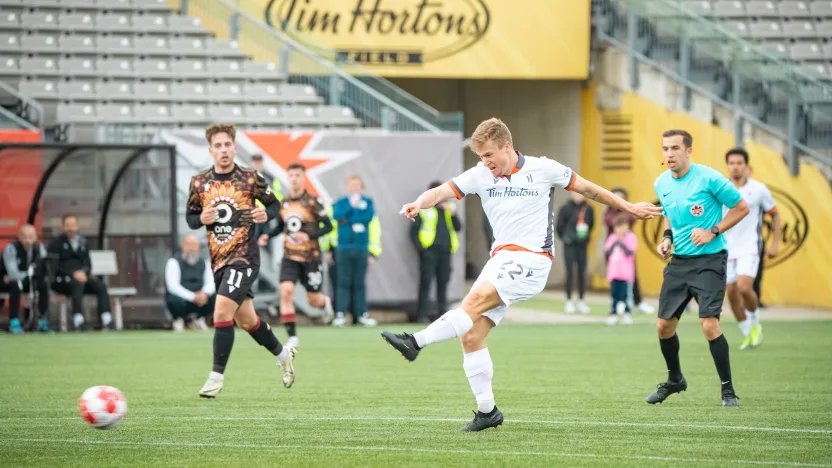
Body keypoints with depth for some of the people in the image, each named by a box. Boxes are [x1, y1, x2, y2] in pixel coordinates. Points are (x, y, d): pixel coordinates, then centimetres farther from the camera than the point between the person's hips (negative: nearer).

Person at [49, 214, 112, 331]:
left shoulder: (82, 242, 19)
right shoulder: (57, 243, 2)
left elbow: (88, 264, 16)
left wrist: (83, 272, -9)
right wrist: (73, 274, -18)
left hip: (81, 276, 5)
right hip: (60, 280, -5)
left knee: (100, 285, -22)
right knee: (78, 284, -37)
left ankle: (106, 322, -32)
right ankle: (79, 322, -45)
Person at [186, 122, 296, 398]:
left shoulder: (250, 179, -6)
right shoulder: (199, 182, 2)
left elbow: (273, 204, 6)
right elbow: (190, 218, 11)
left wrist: (266, 215, -16)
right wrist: (201, 219, -11)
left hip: (244, 257, -5)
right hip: (218, 260, 5)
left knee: (221, 313, -18)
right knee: (246, 320, 15)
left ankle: (216, 376, -9)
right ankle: (283, 355, 39)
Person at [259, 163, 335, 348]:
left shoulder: (312, 202, -10)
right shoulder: (284, 203, 4)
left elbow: (328, 226, -9)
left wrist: (309, 236, -23)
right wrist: (268, 236, 1)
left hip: (311, 256, -3)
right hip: (290, 256, 3)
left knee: (313, 300, 5)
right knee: (286, 291, -17)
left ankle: (325, 302, 45)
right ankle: (292, 337, -12)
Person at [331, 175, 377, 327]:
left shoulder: (367, 202, 9)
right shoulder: (341, 203, 9)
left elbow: (369, 216, -8)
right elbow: (336, 215, -10)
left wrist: (348, 220, -8)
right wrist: (351, 206, -16)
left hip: (361, 247, 0)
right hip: (344, 247, 0)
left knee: (360, 283, 3)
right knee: (343, 282, -3)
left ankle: (361, 314, 5)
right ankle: (339, 314, -6)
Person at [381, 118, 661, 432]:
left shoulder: (543, 169, -2)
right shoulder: (479, 175, 6)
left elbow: (587, 188, 11)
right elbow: (443, 191, -8)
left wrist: (628, 207, 17)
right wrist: (419, 203, -30)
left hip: (531, 261, -6)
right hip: (500, 260, 6)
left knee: (474, 302, -28)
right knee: (471, 336, -3)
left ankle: (417, 342, -36)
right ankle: (487, 411, 6)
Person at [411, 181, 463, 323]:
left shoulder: (448, 209, 17)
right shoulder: (423, 209, 2)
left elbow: (458, 228, 12)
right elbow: (414, 230, -1)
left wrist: (453, 214, -5)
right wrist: (420, 248, -11)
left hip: (445, 251, 5)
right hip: (429, 251, -5)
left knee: (443, 282, 6)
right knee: (426, 282, -7)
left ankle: (442, 313, 11)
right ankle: (422, 315, -6)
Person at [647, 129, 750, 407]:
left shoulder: (708, 178, -14)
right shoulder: (661, 184, 4)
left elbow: (741, 207, -7)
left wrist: (713, 232, -16)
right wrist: (667, 236, 4)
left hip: (709, 260, -6)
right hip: (679, 261, 6)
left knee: (709, 324, -18)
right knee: (664, 326, 7)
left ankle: (728, 390, -5)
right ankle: (674, 380, 33)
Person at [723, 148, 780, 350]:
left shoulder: (759, 189, -3)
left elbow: (775, 215, 7)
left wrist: (775, 243, 1)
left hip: (749, 247, -3)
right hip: (726, 248, 3)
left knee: (744, 287, -21)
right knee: (732, 293, 2)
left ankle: (755, 324, 5)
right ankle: (747, 335, 18)